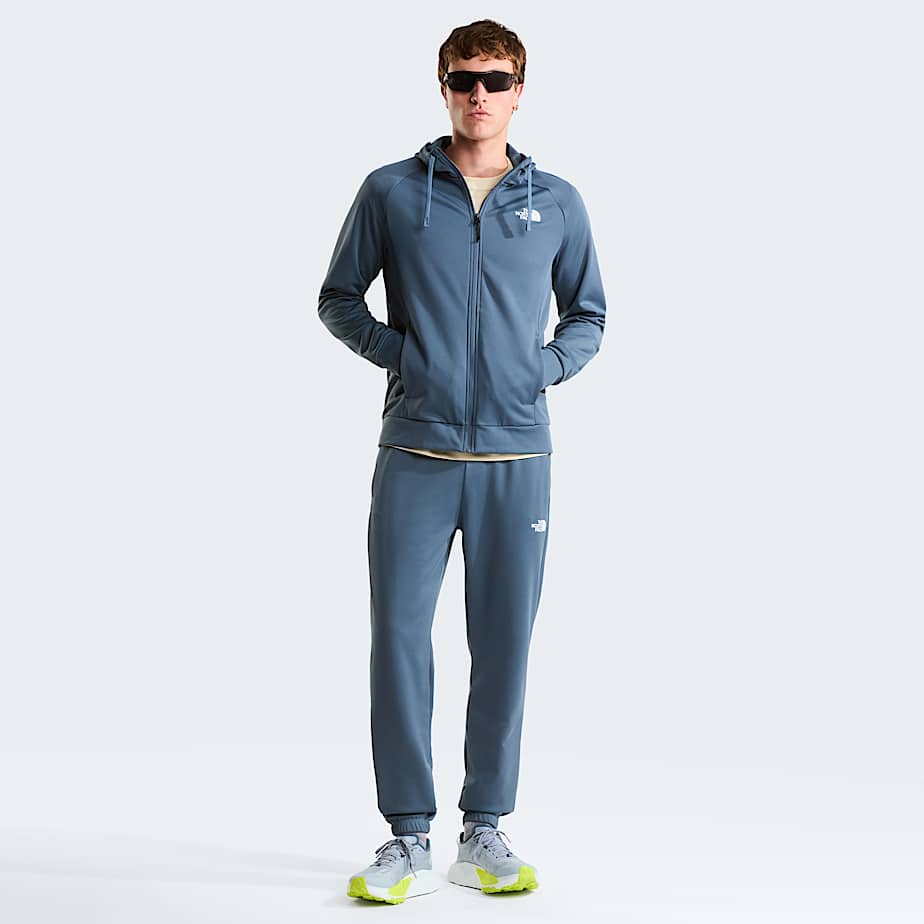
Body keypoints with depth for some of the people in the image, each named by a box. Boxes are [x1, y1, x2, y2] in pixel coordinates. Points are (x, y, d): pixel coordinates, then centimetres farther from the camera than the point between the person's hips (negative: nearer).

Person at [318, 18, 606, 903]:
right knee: (399, 637, -2)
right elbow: (337, 297, 12)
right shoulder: (390, 191, 5)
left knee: (503, 645, 5)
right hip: (416, 454, -1)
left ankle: (484, 830, 18)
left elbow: (589, 312, 18)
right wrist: (396, 350, -3)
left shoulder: (557, 202, 9)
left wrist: (548, 365, 0)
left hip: (516, 456, 1)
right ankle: (408, 836, 10)